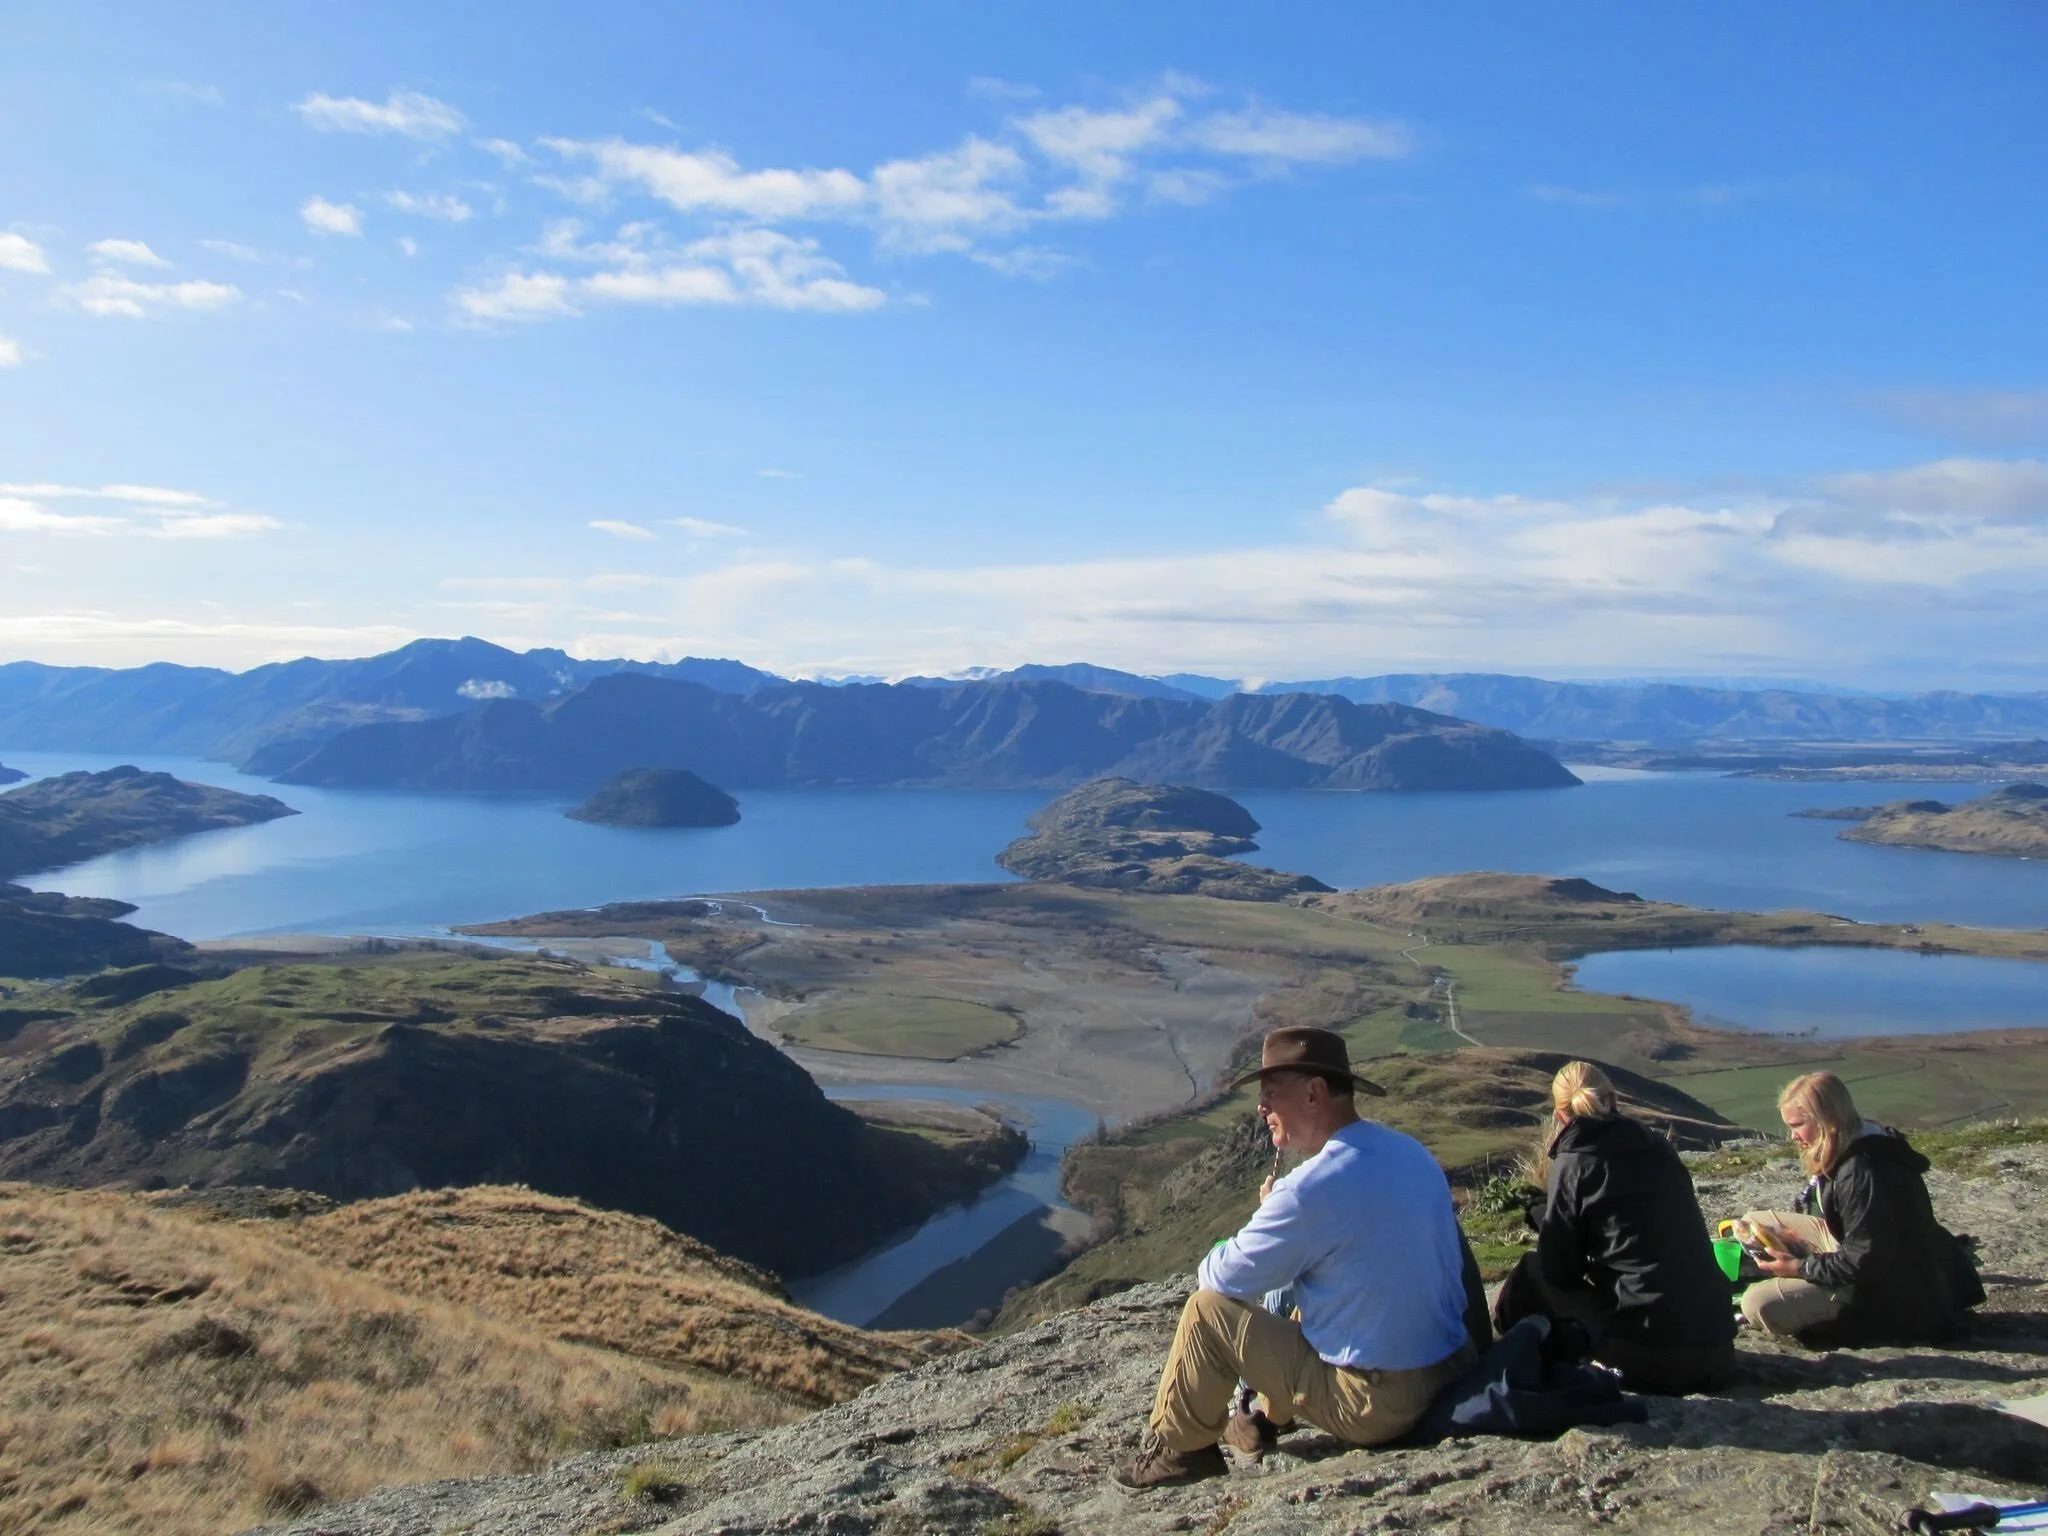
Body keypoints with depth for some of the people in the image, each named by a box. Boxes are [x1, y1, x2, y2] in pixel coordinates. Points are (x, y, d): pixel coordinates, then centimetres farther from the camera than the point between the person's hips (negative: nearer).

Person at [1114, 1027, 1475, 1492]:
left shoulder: (1313, 1186, -23)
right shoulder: (1413, 1152, 2)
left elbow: (1223, 1276, -12)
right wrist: (1280, 1217, 12)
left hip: (1377, 1405, -8)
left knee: (1208, 1309, 0)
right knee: (1294, 1301, 29)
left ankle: (1177, 1450, 18)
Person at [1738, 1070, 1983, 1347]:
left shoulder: (1861, 1173, -29)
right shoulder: (1848, 1153, 3)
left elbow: (1865, 1261, -28)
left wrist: (1799, 1268, -19)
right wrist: (1798, 1243, 0)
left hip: (1882, 1289, -10)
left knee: (1758, 1304, -25)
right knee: (1754, 1222, 11)